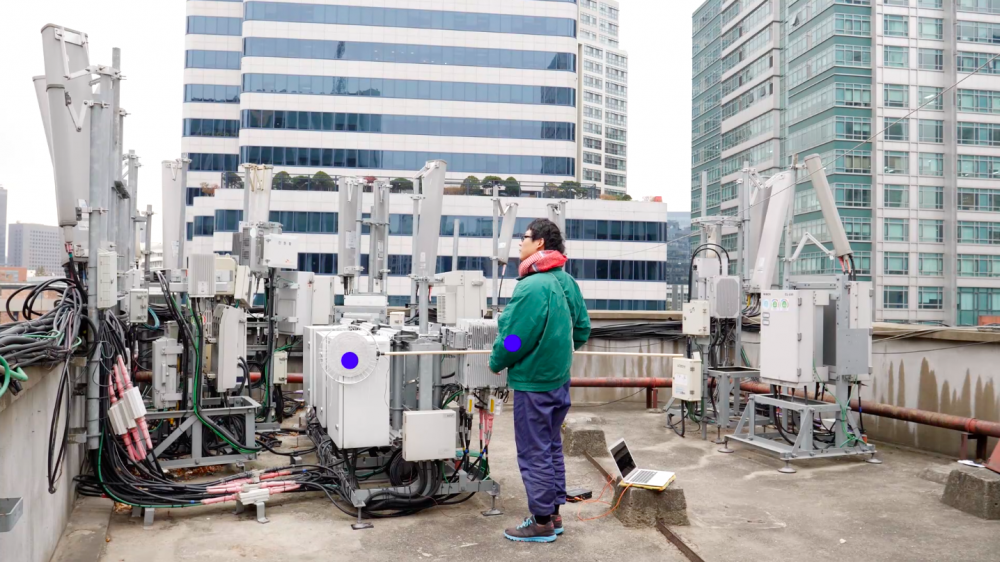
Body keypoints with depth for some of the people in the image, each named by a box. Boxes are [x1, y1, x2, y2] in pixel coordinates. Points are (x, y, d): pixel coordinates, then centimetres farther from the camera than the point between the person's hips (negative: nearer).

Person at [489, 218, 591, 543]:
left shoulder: (533, 286, -23)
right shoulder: (566, 281, 3)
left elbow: (514, 338, -21)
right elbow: (582, 329, 10)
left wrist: (496, 363, -3)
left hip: (533, 383, -9)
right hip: (559, 380, 9)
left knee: (534, 454, 3)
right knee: (552, 448, 18)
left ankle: (542, 523, 13)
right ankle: (553, 514, 28)